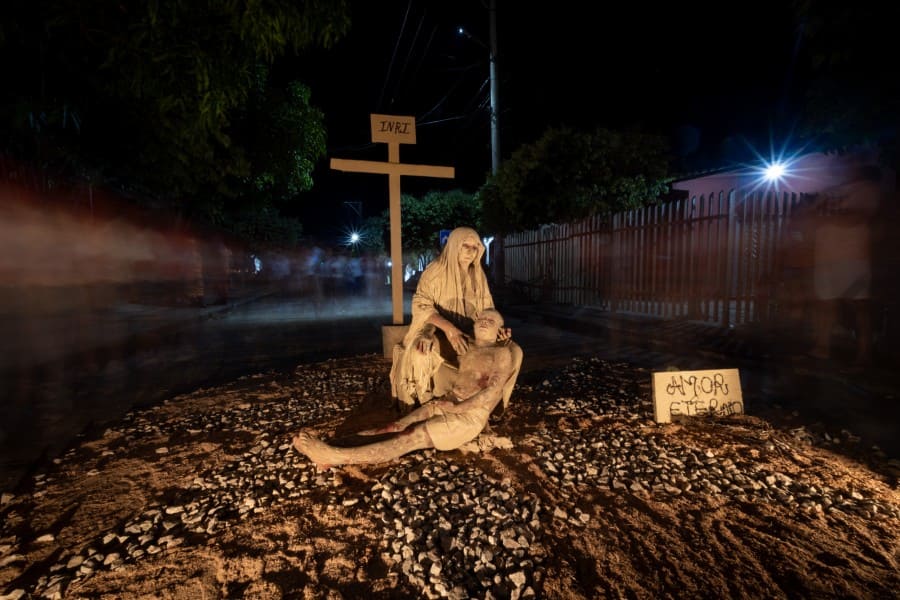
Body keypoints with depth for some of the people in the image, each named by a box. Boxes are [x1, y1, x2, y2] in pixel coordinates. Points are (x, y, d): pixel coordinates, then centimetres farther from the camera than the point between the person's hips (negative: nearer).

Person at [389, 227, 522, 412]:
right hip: (437, 332, -4)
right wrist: (448, 328, -32)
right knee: (419, 354, -39)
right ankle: (414, 406, -12)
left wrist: (497, 328, -13)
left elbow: (487, 310, 9)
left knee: (513, 351, -11)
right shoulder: (436, 270, -10)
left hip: (471, 335, 5)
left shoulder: (478, 276, 5)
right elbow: (420, 305, -19)